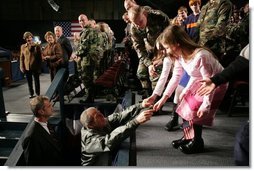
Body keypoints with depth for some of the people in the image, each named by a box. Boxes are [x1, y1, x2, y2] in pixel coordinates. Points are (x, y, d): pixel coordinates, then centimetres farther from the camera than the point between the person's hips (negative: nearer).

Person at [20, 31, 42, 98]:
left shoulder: (37, 46, -3)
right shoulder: (23, 46, 5)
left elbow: (40, 57, -3)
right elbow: (21, 57, 7)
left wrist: (39, 67, -6)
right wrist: (22, 67, 0)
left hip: (35, 67, -2)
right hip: (27, 67, 2)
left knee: (36, 81, 9)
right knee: (29, 82, 11)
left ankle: (38, 94, 22)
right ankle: (31, 94, 25)